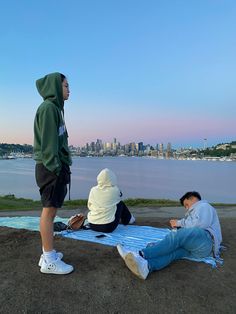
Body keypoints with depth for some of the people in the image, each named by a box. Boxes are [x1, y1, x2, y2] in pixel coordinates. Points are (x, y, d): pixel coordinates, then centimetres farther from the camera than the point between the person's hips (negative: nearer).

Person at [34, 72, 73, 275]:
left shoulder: (55, 108, 20)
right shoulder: (48, 107, -9)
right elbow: (48, 141, -17)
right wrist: (55, 167, -20)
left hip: (56, 166, 10)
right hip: (52, 167, -10)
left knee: (50, 210, 12)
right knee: (49, 210, -5)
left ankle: (48, 254, 22)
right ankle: (49, 261, 4)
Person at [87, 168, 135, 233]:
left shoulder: (93, 190, -6)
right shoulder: (115, 190, -11)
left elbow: (89, 206, 8)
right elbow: (119, 195, 13)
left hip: (92, 226, 3)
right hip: (108, 227, -3)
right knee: (121, 203, 17)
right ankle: (128, 219, 41)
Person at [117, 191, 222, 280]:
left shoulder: (203, 206, 15)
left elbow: (201, 223, -8)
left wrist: (180, 223, 0)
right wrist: (178, 226, 11)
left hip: (205, 240, -7)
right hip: (196, 250, 7)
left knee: (177, 236, -31)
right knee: (174, 249, -22)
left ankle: (141, 255, -45)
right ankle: (146, 266, -51)